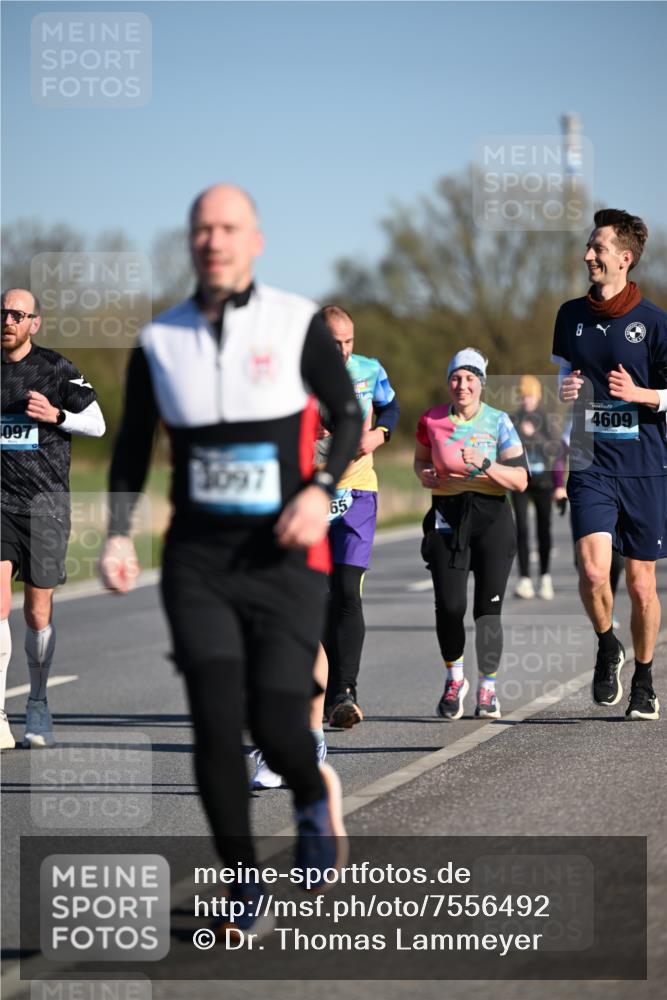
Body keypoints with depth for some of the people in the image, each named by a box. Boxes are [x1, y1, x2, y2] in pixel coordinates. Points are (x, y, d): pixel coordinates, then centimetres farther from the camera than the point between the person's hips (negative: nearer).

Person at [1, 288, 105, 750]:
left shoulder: (56, 368, 0)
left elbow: (97, 424, 3)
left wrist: (56, 415, -12)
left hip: (47, 503, -1)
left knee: (38, 613, 4)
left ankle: (38, 708, 23)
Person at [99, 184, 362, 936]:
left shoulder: (297, 323, -2)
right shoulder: (159, 341, 4)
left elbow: (348, 415, 5)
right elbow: (132, 444, 13)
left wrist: (321, 489, -12)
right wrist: (119, 536, 0)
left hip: (284, 561, -1)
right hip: (197, 562, 2)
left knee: (277, 727, -9)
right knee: (216, 725, -9)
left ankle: (314, 796, 28)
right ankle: (243, 881, 8)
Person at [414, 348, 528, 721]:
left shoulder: (499, 422, -2)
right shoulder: (432, 421, 3)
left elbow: (520, 480, -5)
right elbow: (421, 460, 22)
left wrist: (486, 465, -20)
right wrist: (427, 475, -1)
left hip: (491, 517, -1)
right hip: (447, 518, 1)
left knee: (488, 608, -4)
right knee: (449, 606, -9)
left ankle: (488, 688, 12)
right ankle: (455, 679, 15)